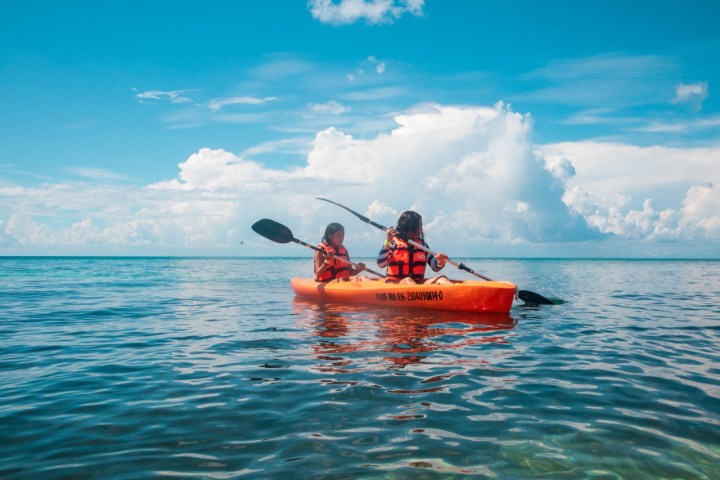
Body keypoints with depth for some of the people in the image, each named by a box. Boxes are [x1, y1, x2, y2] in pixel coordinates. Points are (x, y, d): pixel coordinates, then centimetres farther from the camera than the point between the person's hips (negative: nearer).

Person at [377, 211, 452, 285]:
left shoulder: (422, 245, 12)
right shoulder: (393, 243, -2)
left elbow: (435, 268, 12)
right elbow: (380, 264, -14)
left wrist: (441, 262, -11)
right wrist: (387, 242, -21)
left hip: (417, 283, 5)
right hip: (394, 284, -5)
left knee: (441, 279, -17)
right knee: (407, 281, -36)